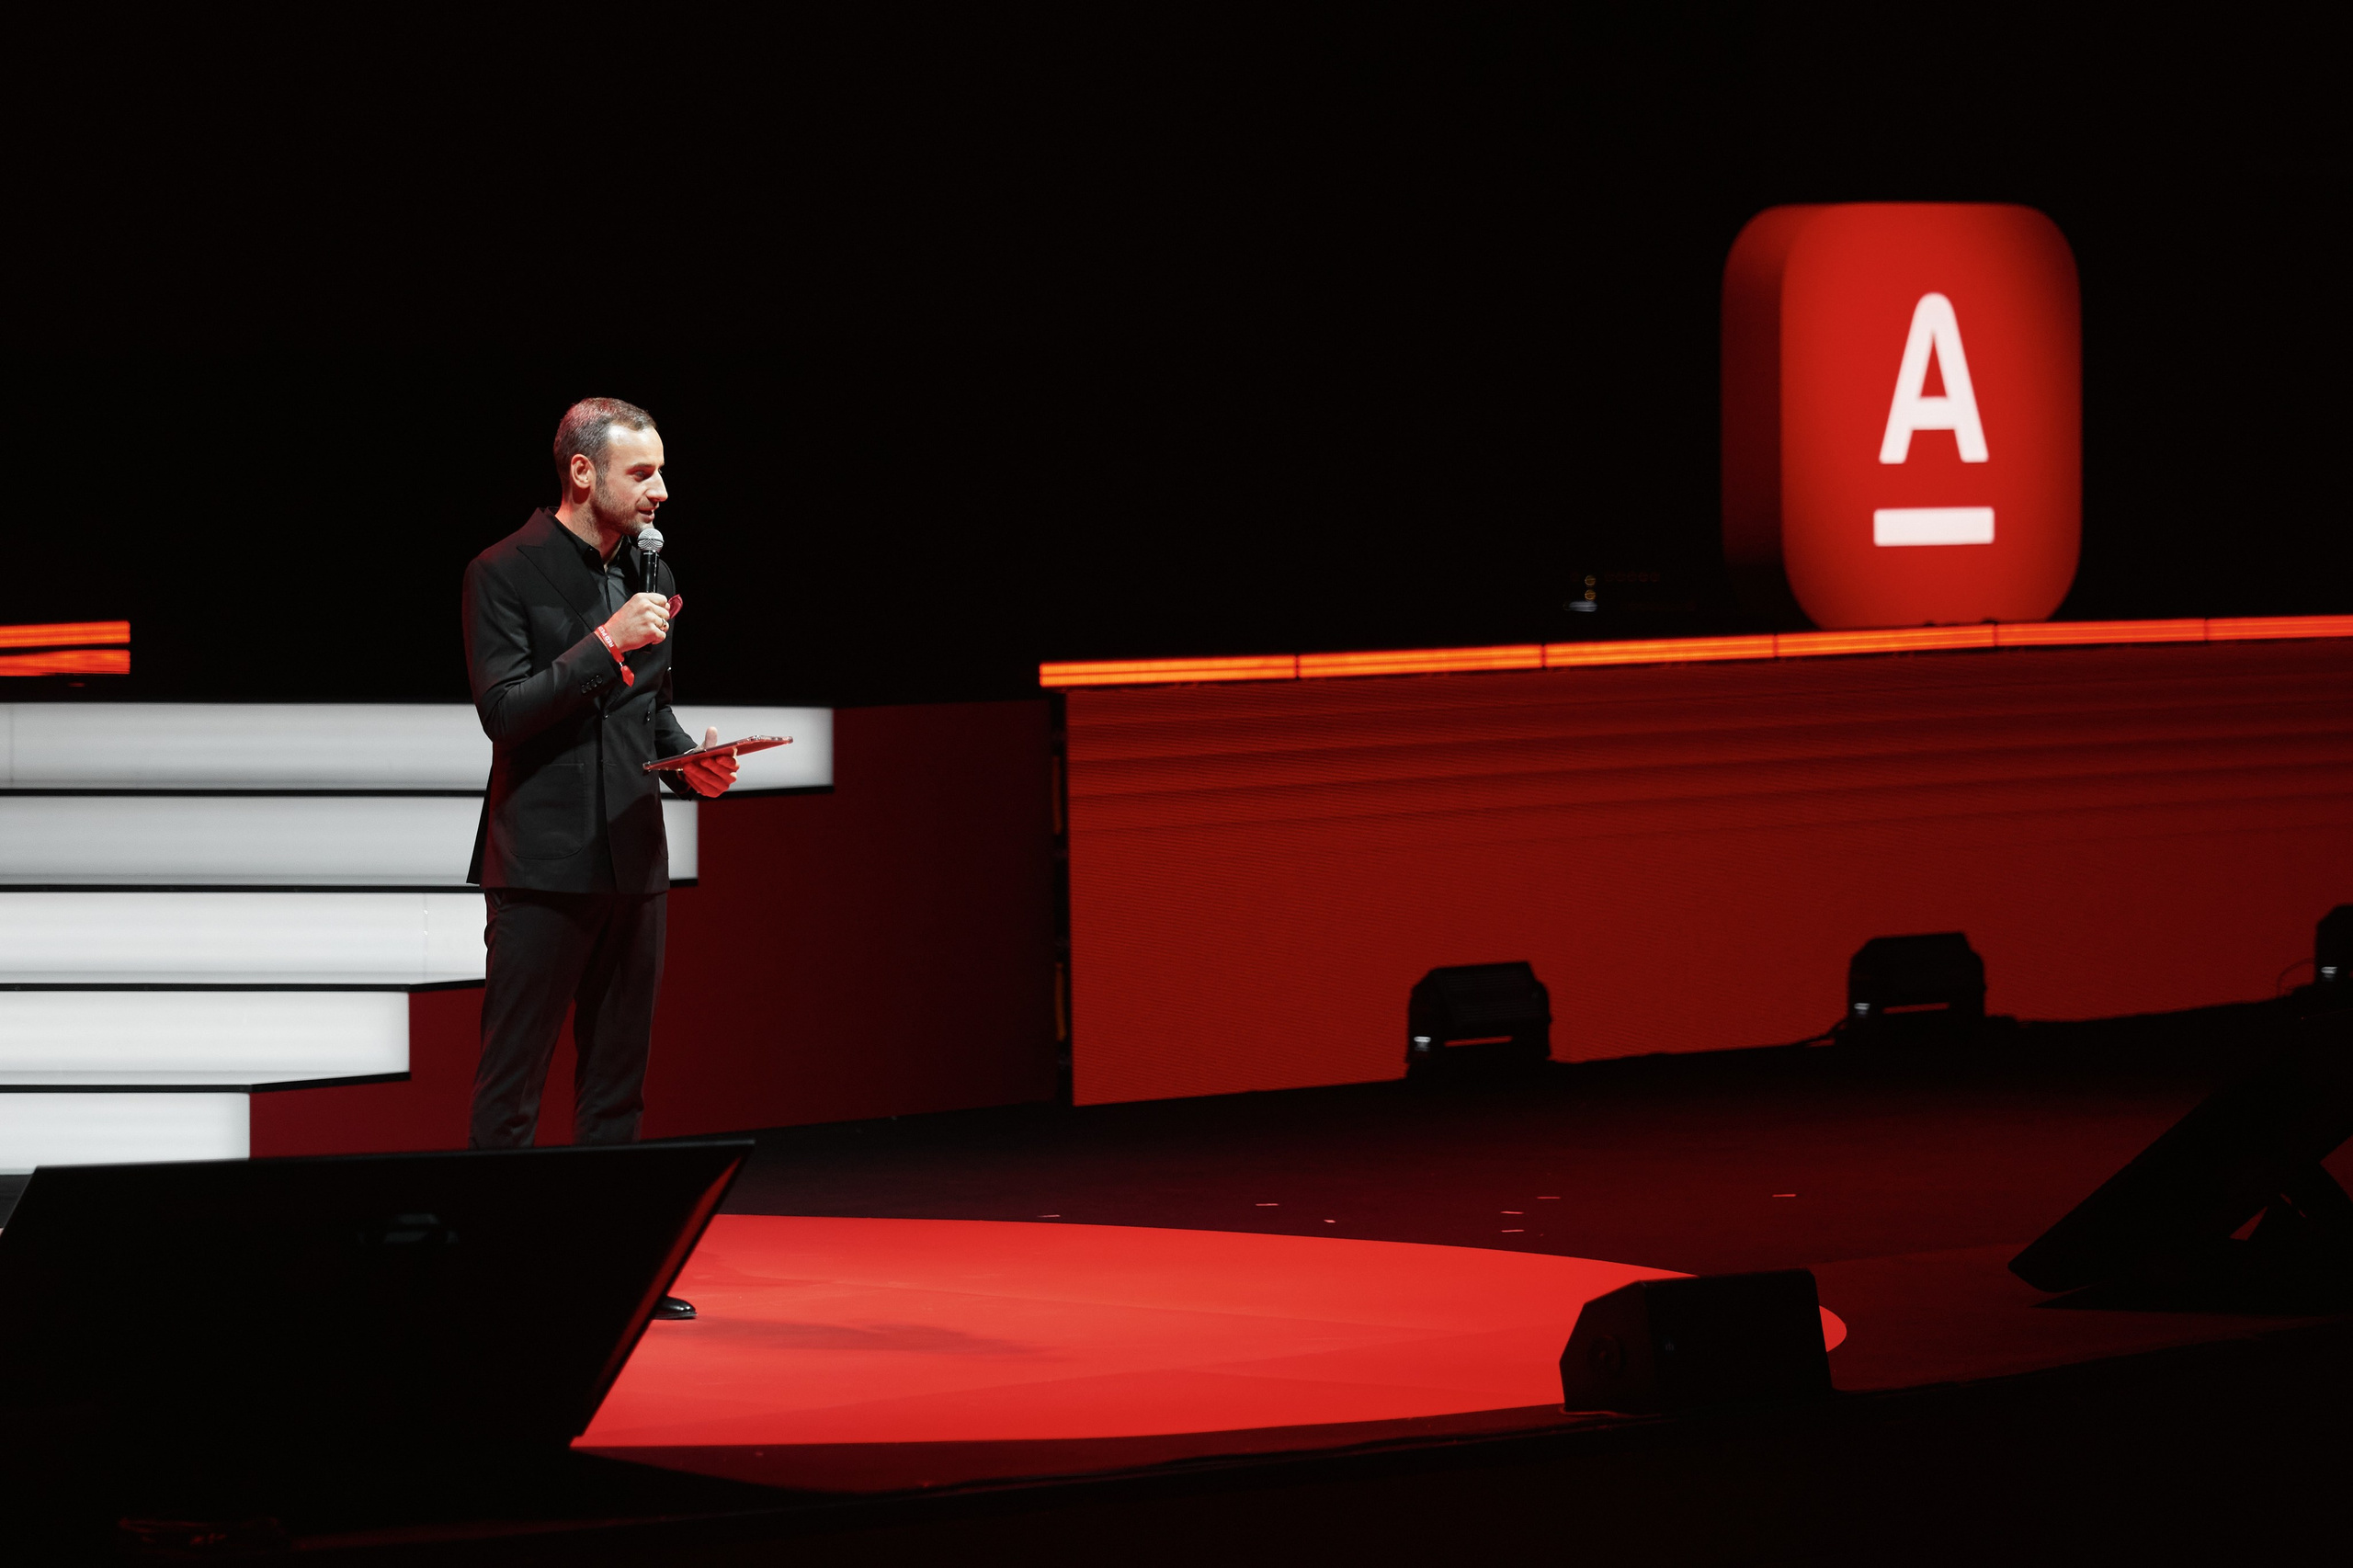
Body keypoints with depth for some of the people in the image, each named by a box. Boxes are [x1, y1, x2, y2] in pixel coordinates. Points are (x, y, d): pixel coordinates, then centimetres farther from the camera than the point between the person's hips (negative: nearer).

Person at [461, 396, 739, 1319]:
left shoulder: (649, 576, 12)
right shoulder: (504, 574, -8)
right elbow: (503, 712, -15)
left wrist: (690, 760, 2)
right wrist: (605, 645, -20)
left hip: (632, 858, 7)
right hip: (542, 862, -7)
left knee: (618, 1072, 10)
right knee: (512, 1078, -4)